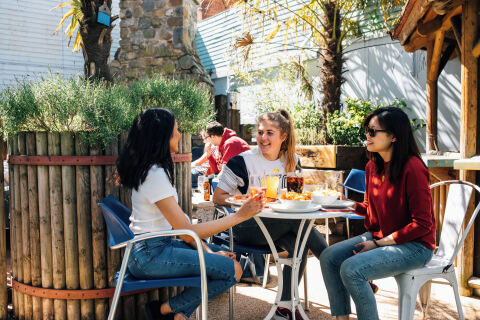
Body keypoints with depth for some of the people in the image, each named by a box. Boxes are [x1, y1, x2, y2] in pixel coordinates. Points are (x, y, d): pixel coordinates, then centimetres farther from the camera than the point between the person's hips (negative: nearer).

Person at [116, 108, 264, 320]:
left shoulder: (155, 169, 11)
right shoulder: (155, 175, -20)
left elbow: (178, 222, 10)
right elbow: (187, 231, -19)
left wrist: (208, 251, 1)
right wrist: (239, 216, -17)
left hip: (158, 245, 10)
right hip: (149, 256, -10)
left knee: (225, 255, 13)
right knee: (233, 270, -13)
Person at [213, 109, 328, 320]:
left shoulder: (291, 161, 9)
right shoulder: (243, 161, -6)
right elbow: (218, 197, -5)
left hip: (278, 226, 5)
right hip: (246, 228, -5)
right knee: (297, 221, -28)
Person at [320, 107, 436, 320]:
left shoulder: (412, 168, -19)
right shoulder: (372, 167, 5)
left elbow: (422, 224, -18)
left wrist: (378, 244, -17)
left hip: (414, 245, -8)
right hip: (377, 236, 8)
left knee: (351, 269, -25)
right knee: (329, 258, -6)